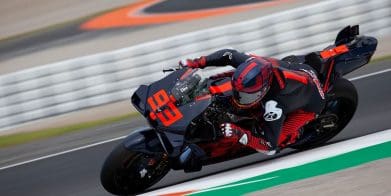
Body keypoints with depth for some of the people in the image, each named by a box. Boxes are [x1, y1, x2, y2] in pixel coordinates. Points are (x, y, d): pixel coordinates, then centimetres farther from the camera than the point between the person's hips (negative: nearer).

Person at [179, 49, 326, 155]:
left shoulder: (274, 106, -44)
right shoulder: (254, 64, -31)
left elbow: (270, 148, -40)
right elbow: (230, 54, -11)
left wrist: (239, 134, -49)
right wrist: (198, 63, -18)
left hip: (311, 102, -6)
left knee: (279, 140, -23)